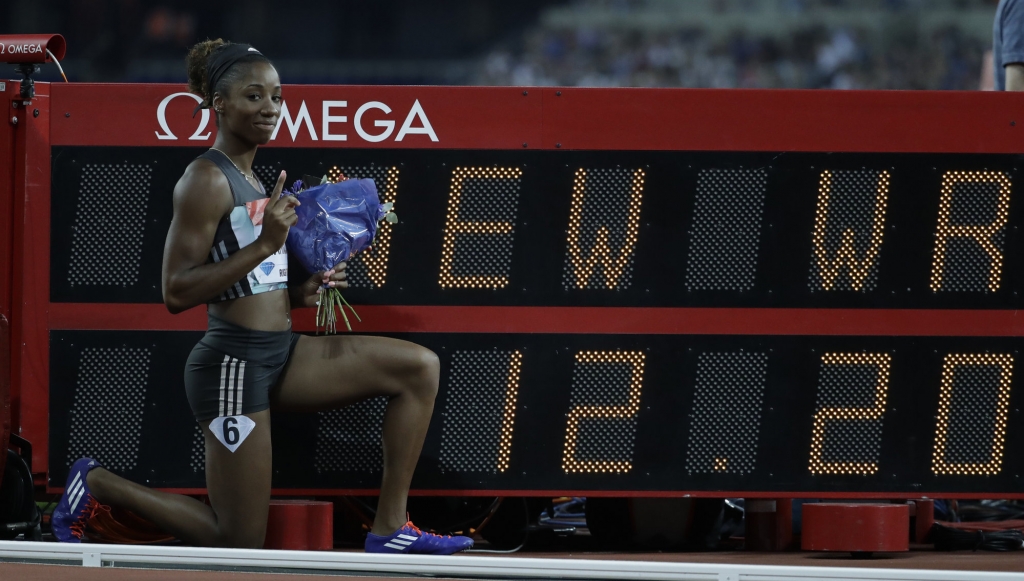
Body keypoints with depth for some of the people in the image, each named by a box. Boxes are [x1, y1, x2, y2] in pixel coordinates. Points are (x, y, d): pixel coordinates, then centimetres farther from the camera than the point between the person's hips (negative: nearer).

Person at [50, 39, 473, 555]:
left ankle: (390, 529, 0)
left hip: (280, 355, 9)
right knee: (240, 545, -2)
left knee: (419, 368, -1)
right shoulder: (207, 180, -13)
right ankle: (97, 484, 15)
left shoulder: (248, 179, 15)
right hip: (234, 362, -9)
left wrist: (298, 294, 6)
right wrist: (264, 244, -22)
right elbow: (176, 293, -19)